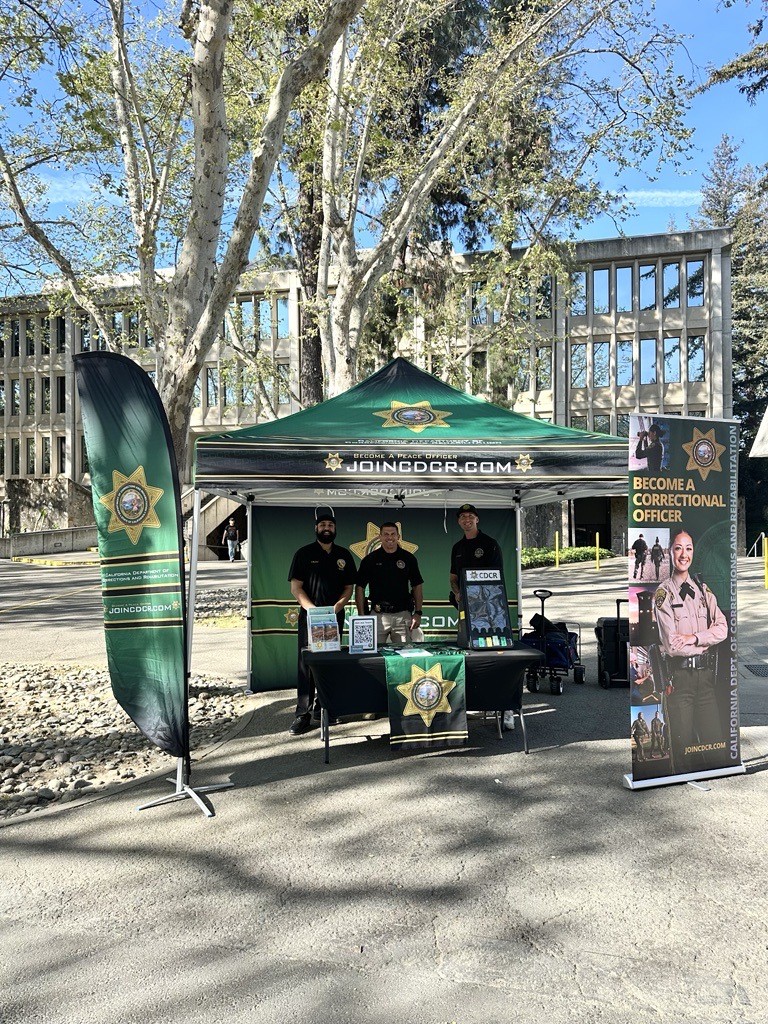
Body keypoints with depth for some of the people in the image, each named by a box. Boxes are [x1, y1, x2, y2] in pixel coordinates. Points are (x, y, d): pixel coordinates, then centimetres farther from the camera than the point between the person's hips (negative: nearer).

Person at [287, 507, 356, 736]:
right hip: (309, 616, -3)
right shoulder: (304, 553, 2)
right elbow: (295, 586, -3)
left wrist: (335, 608, -7)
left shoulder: (344, 555, 11)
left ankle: (321, 710, 15)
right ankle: (303, 714, -3)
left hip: (335, 617, 3)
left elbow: (349, 588, 11)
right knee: (306, 664, -5)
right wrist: (313, 609, -17)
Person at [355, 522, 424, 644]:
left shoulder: (408, 558, 7)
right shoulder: (370, 560, 3)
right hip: (378, 615, -1)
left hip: (403, 615, 1)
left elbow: (417, 586, 10)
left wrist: (418, 613, 2)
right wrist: (361, 616, -2)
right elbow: (360, 587, 5)